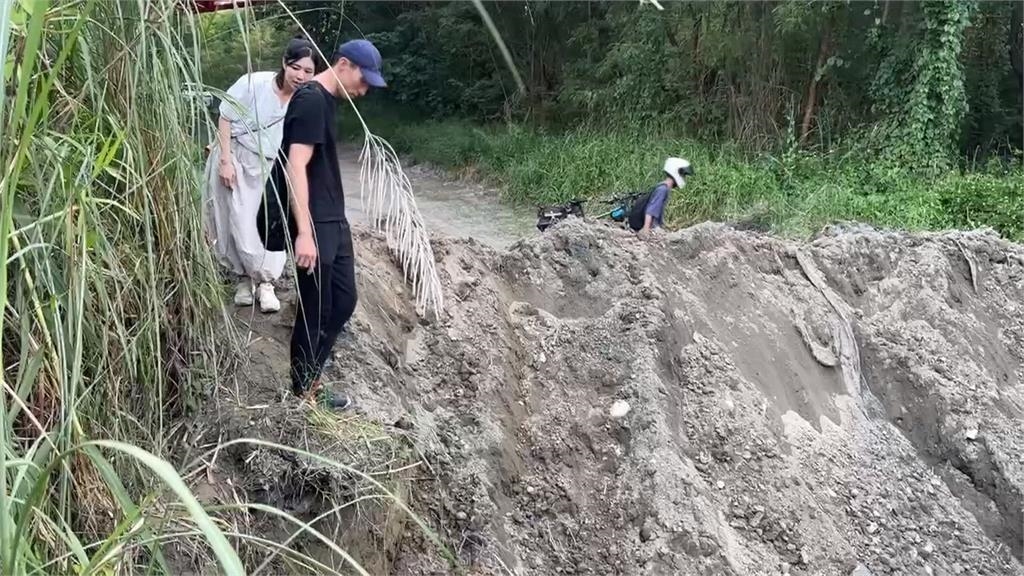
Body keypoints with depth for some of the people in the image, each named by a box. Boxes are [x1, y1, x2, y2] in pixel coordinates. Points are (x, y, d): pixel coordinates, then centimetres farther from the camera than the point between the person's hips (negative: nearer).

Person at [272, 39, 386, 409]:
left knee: (344, 301, 15)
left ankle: (308, 379, 28)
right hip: (313, 226, -10)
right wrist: (304, 232, -28)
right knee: (315, 311, 1)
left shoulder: (326, 100, 13)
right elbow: (296, 167, -23)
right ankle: (303, 394, 16)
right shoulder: (310, 101, -16)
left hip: (333, 220, 10)